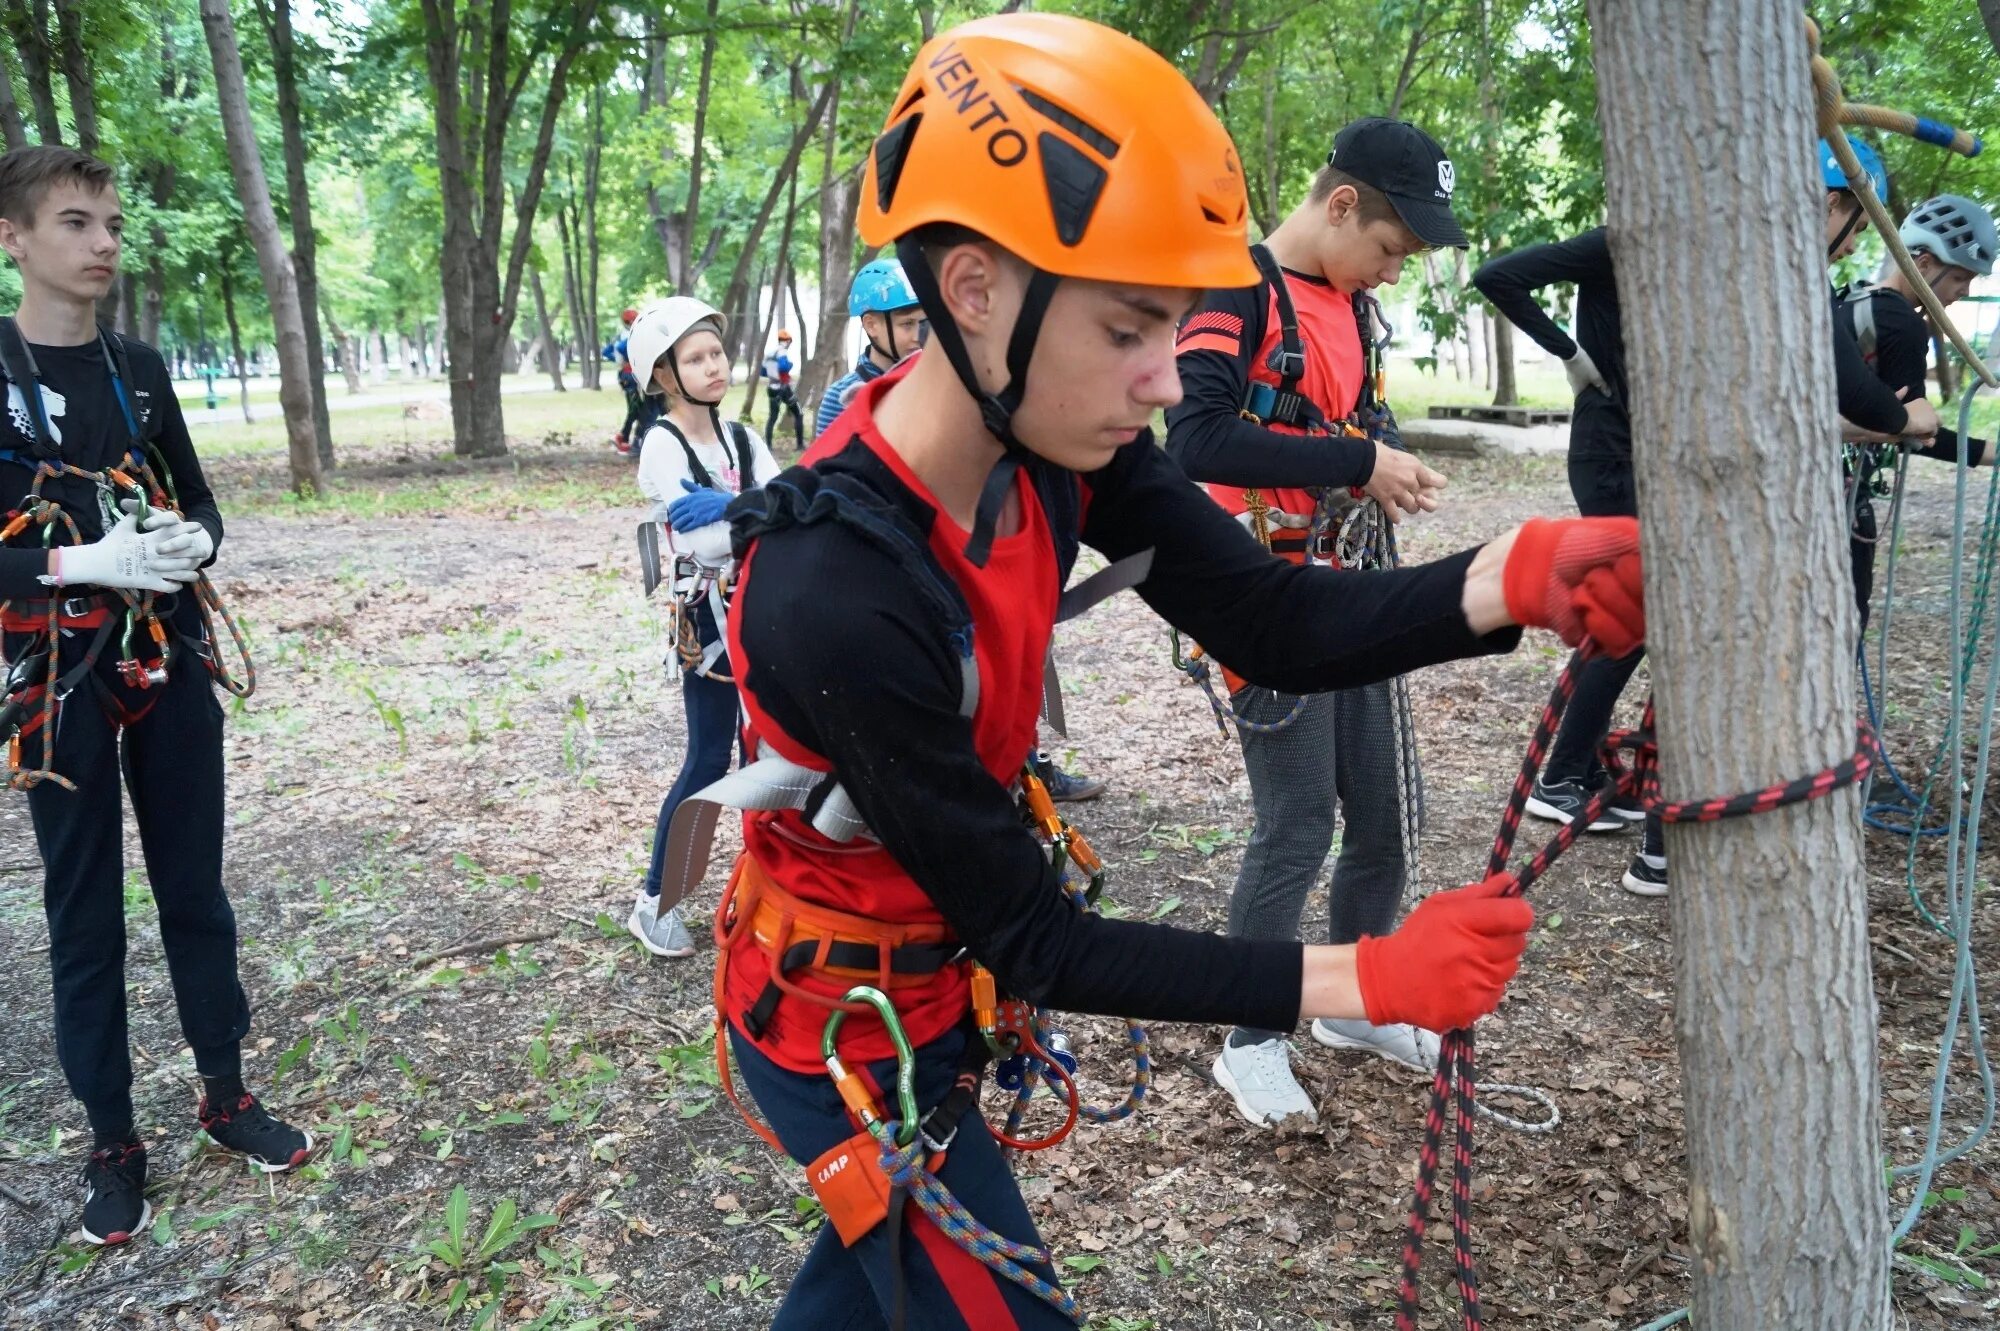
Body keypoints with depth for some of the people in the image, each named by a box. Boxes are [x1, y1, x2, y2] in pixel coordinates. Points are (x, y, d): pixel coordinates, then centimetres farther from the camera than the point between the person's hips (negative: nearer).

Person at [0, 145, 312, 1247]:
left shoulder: (139, 370, 6)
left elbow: (197, 500, 13)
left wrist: (194, 541, -9)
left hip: (170, 666, 4)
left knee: (195, 886, 12)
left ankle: (225, 1095, 28)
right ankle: (112, 1143, 21)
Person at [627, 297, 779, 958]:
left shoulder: (743, 439, 10)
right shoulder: (662, 444, -8)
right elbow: (700, 542, -23)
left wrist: (729, 507, -24)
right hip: (707, 614, -6)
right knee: (708, 760, -4)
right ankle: (653, 901, 8)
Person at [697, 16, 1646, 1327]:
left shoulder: (1045, 432, -15)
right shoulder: (836, 601, -36)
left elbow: (1270, 622, -16)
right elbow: (1029, 938, -28)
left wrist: (1513, 577, -33)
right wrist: (1365, 980, -28)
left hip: (933, 971, 7)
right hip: (846, 1032, -6)